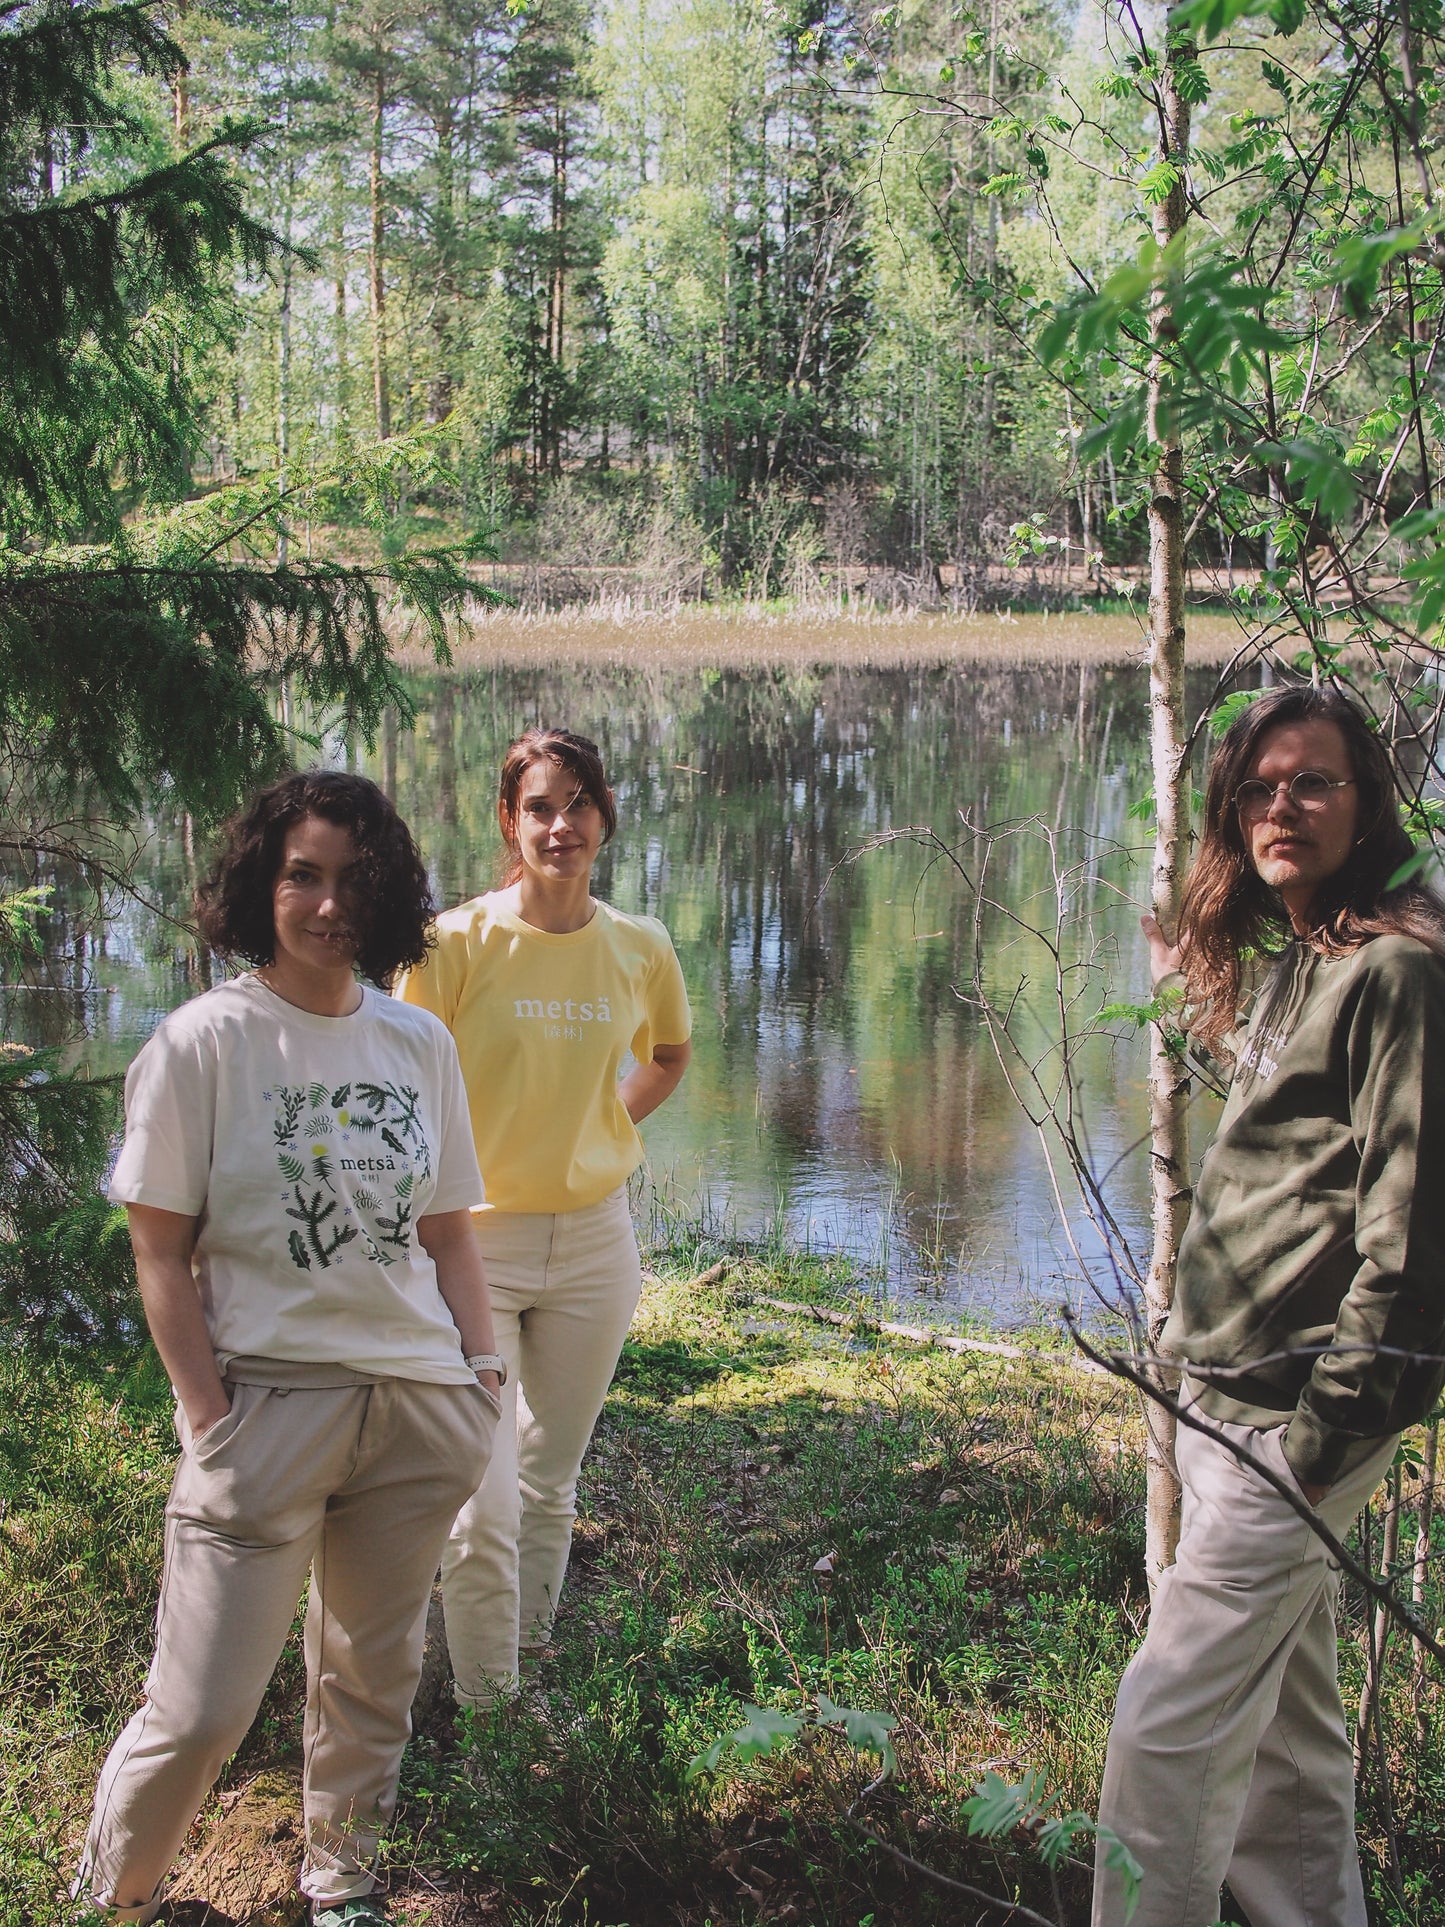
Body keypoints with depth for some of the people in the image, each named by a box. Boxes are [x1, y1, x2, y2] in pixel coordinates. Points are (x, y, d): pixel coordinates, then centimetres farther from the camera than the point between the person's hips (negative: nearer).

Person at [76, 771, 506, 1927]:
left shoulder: (420, 1043, 7)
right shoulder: (203, 1041, -6)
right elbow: (162, 1252, -6)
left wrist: (483, 1376, 6)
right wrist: (209, 1418, -11)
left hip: (418, 1407, 5)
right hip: (267, 1399, -4)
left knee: (374, 1675, 17)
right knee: (202, 1709, -4)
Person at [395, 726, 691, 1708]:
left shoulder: (641, 950, 0)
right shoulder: (458, 942, -12)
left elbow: (670, 1054, 21)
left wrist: (599, 1134, 8)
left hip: (594, 1239, 4)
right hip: (473, 1240, -4)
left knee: (552, 1482, 17)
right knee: (484, 1507, -7)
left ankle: (532, 1658, 36)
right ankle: (486, 1712, 10)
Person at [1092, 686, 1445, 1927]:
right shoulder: (1294, 964, 16)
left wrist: (1336, 1415, -19)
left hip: (1293, 1418, -10)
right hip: (1237, 1403, 10)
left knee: (1171, 1720, -8)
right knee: (1286, 1720, 16)